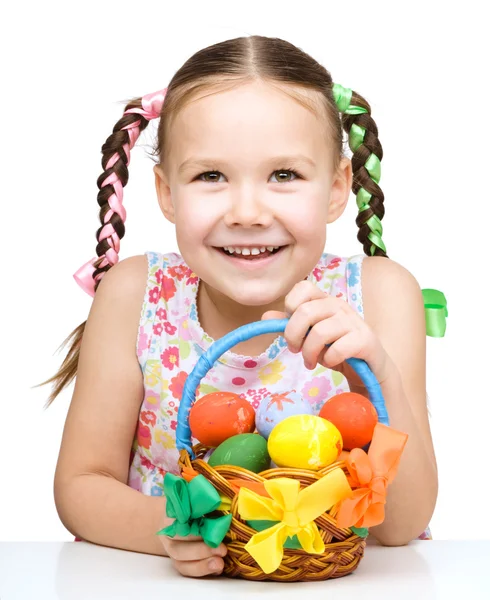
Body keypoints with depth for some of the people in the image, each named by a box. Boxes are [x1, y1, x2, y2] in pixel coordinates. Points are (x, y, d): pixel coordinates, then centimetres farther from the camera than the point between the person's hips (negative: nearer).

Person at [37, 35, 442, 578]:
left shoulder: (380, 295, -13)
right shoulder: (135, 294, -11)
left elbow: (403, 526, -13)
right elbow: (81, 483, -6)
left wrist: (378, 379, -30)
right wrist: (165, 526, -26)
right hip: (176, 578, 1)